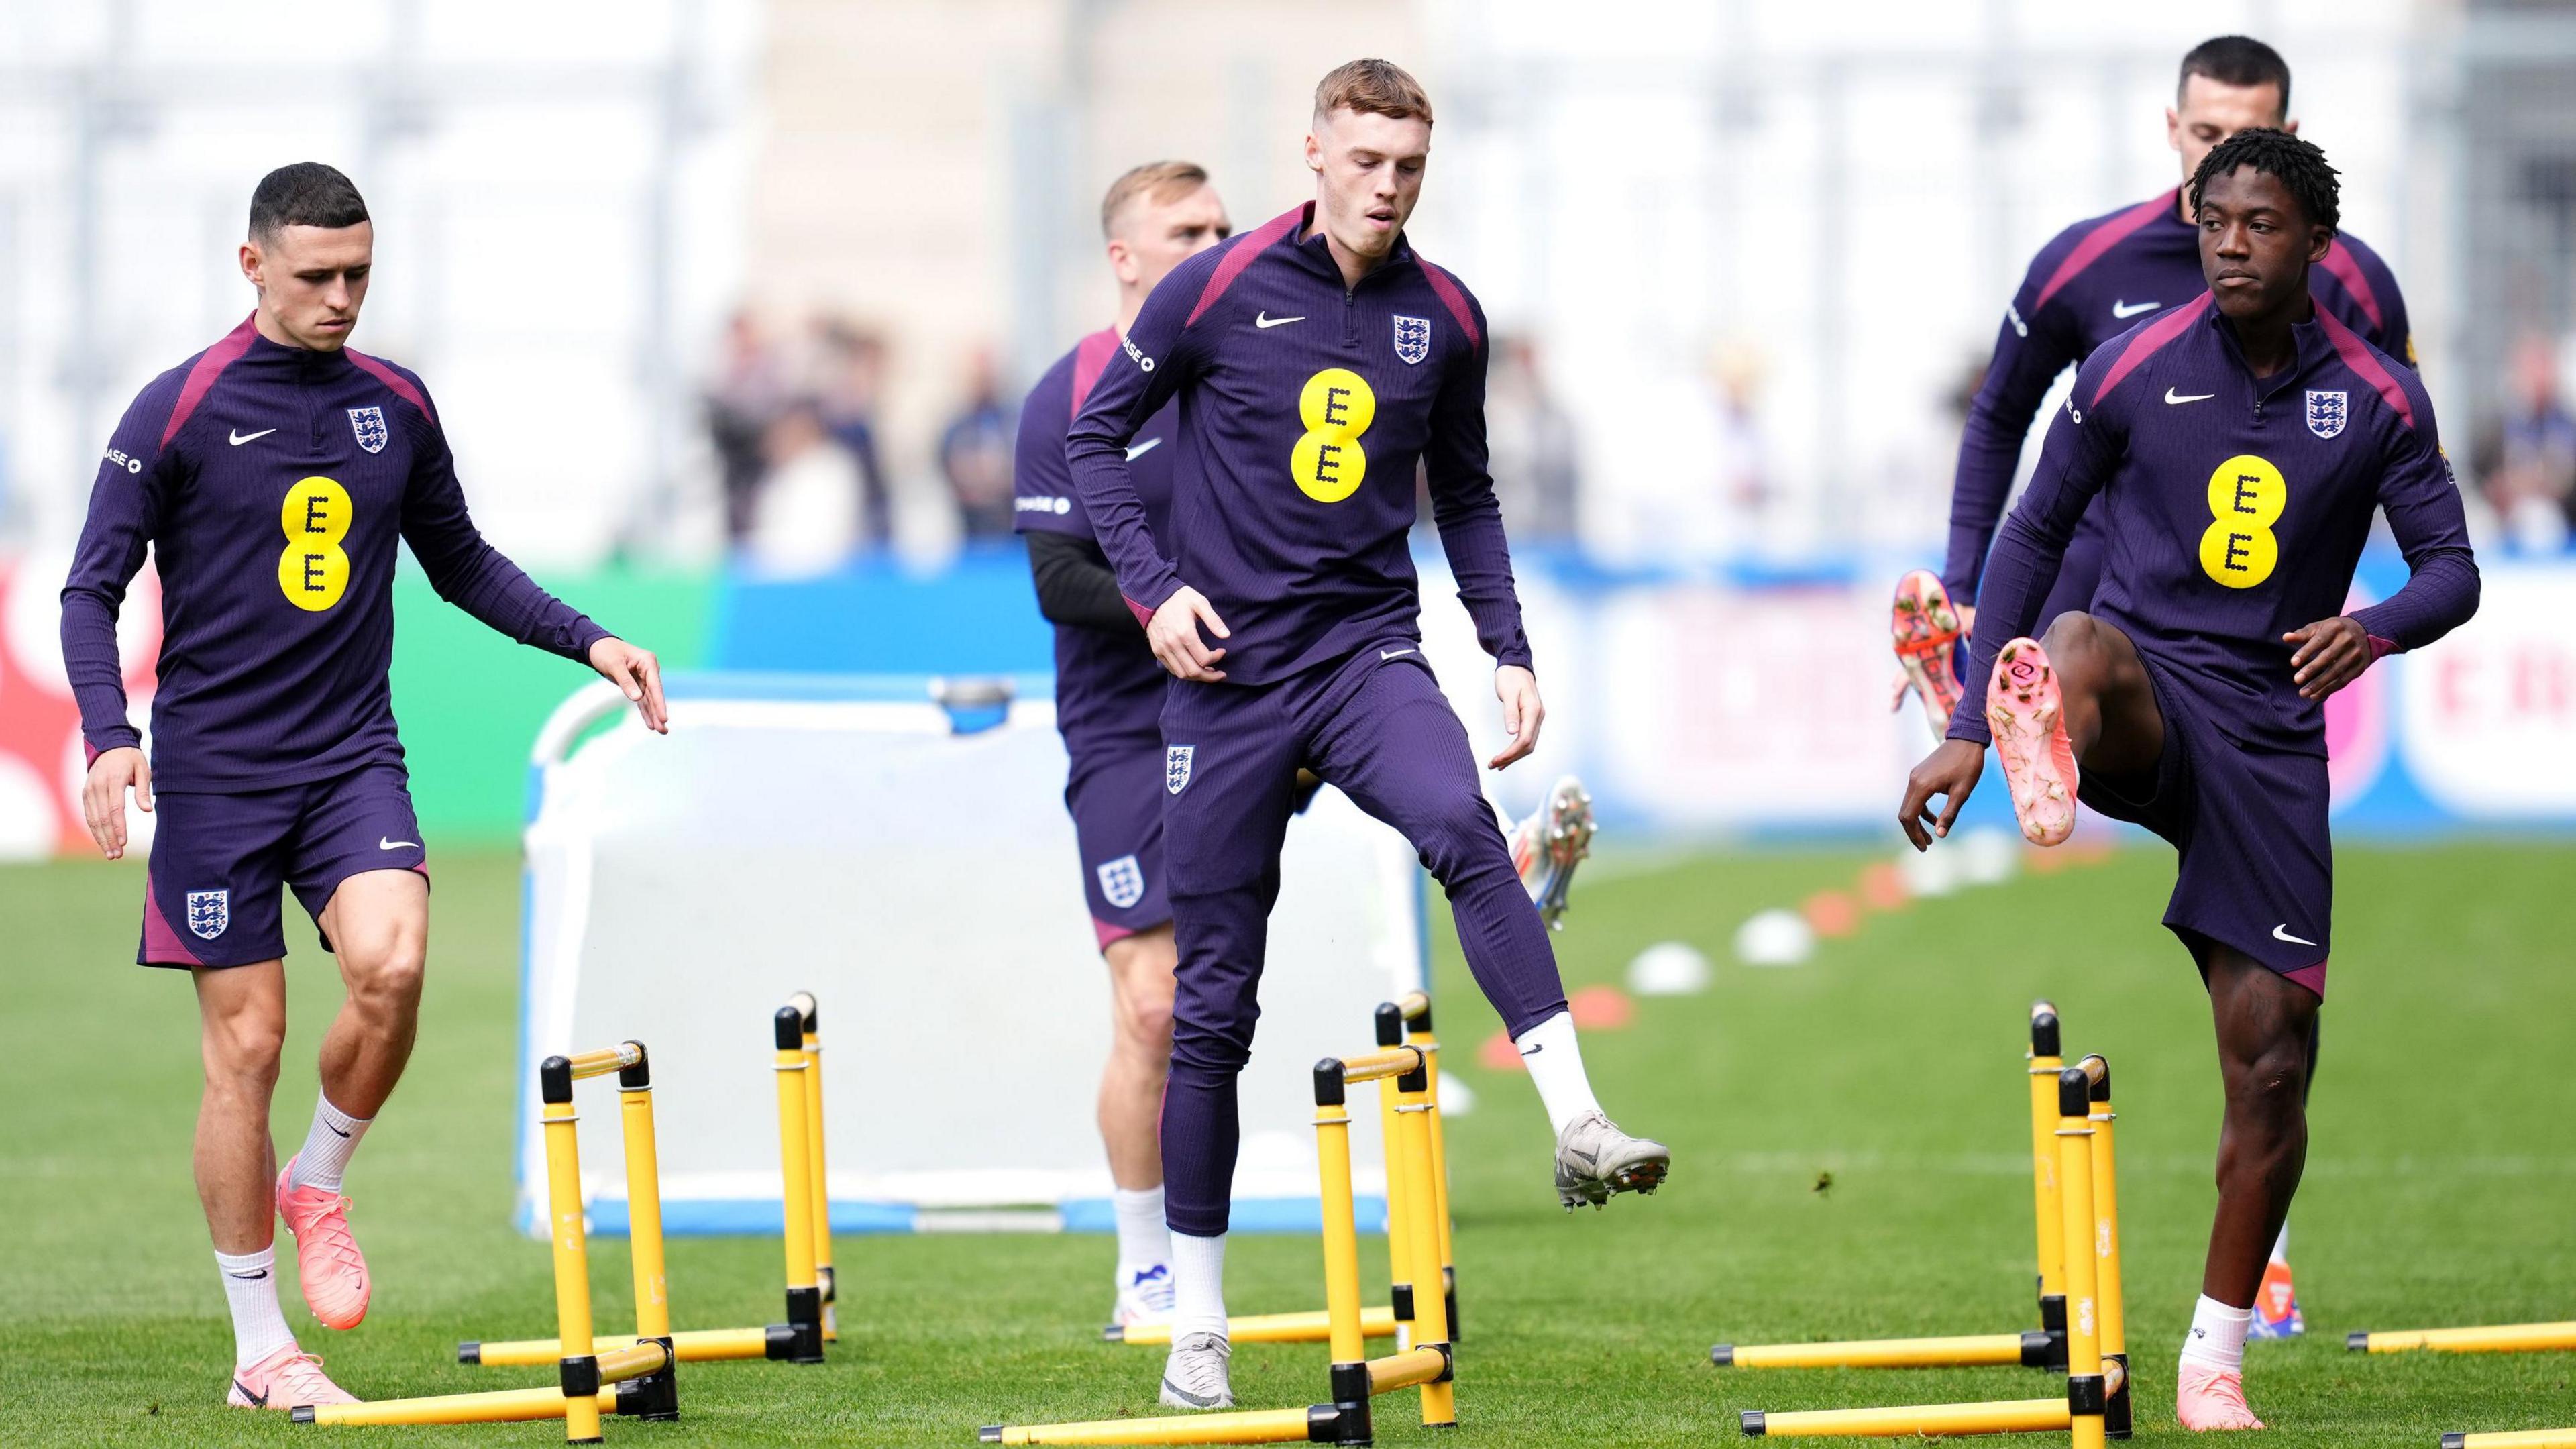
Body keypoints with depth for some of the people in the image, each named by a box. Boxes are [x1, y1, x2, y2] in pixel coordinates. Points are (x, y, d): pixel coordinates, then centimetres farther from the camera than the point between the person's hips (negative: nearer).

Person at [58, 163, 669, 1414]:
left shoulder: (395, 406, 8)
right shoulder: (180, 411, -6)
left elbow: (461, 563, 21)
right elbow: (92, 590, -4)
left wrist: (587, 640, 9)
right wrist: (108, 734, -19)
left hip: (353, 757, 3)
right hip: (216, 769, -3)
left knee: (392, 964, -24)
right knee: (246, 1041, -3)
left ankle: (318, 1183, 4)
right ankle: (260, 1353, 8)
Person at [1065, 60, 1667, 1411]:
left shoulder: (1444, 317, 5)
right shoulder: (1217, 291, -4)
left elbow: (1463, 493, 19)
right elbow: (1096, 435, 4)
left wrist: (1511, 650, 10)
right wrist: (1155, 588, -8)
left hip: (1369, 652, 1)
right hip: (1228, 666, -1)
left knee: (1463, 828, -32)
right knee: (1213, 993, 1)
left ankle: (1576, 1122, -39)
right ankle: (1196, 1324, 11)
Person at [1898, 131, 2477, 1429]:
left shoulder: (2377, 399, 1)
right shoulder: (2133, 371, -1)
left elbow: (2453, 566, 3)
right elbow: (2035, 533, 7)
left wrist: (2381, 626, -22)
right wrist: (1970, 727, 2)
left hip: (2271, 727, 1)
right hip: (2145, 693, -1)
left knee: (2272, 1064, -1)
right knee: (2081, 651, -40)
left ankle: (2215, 1362, 12)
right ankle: (2044, 754, -75)